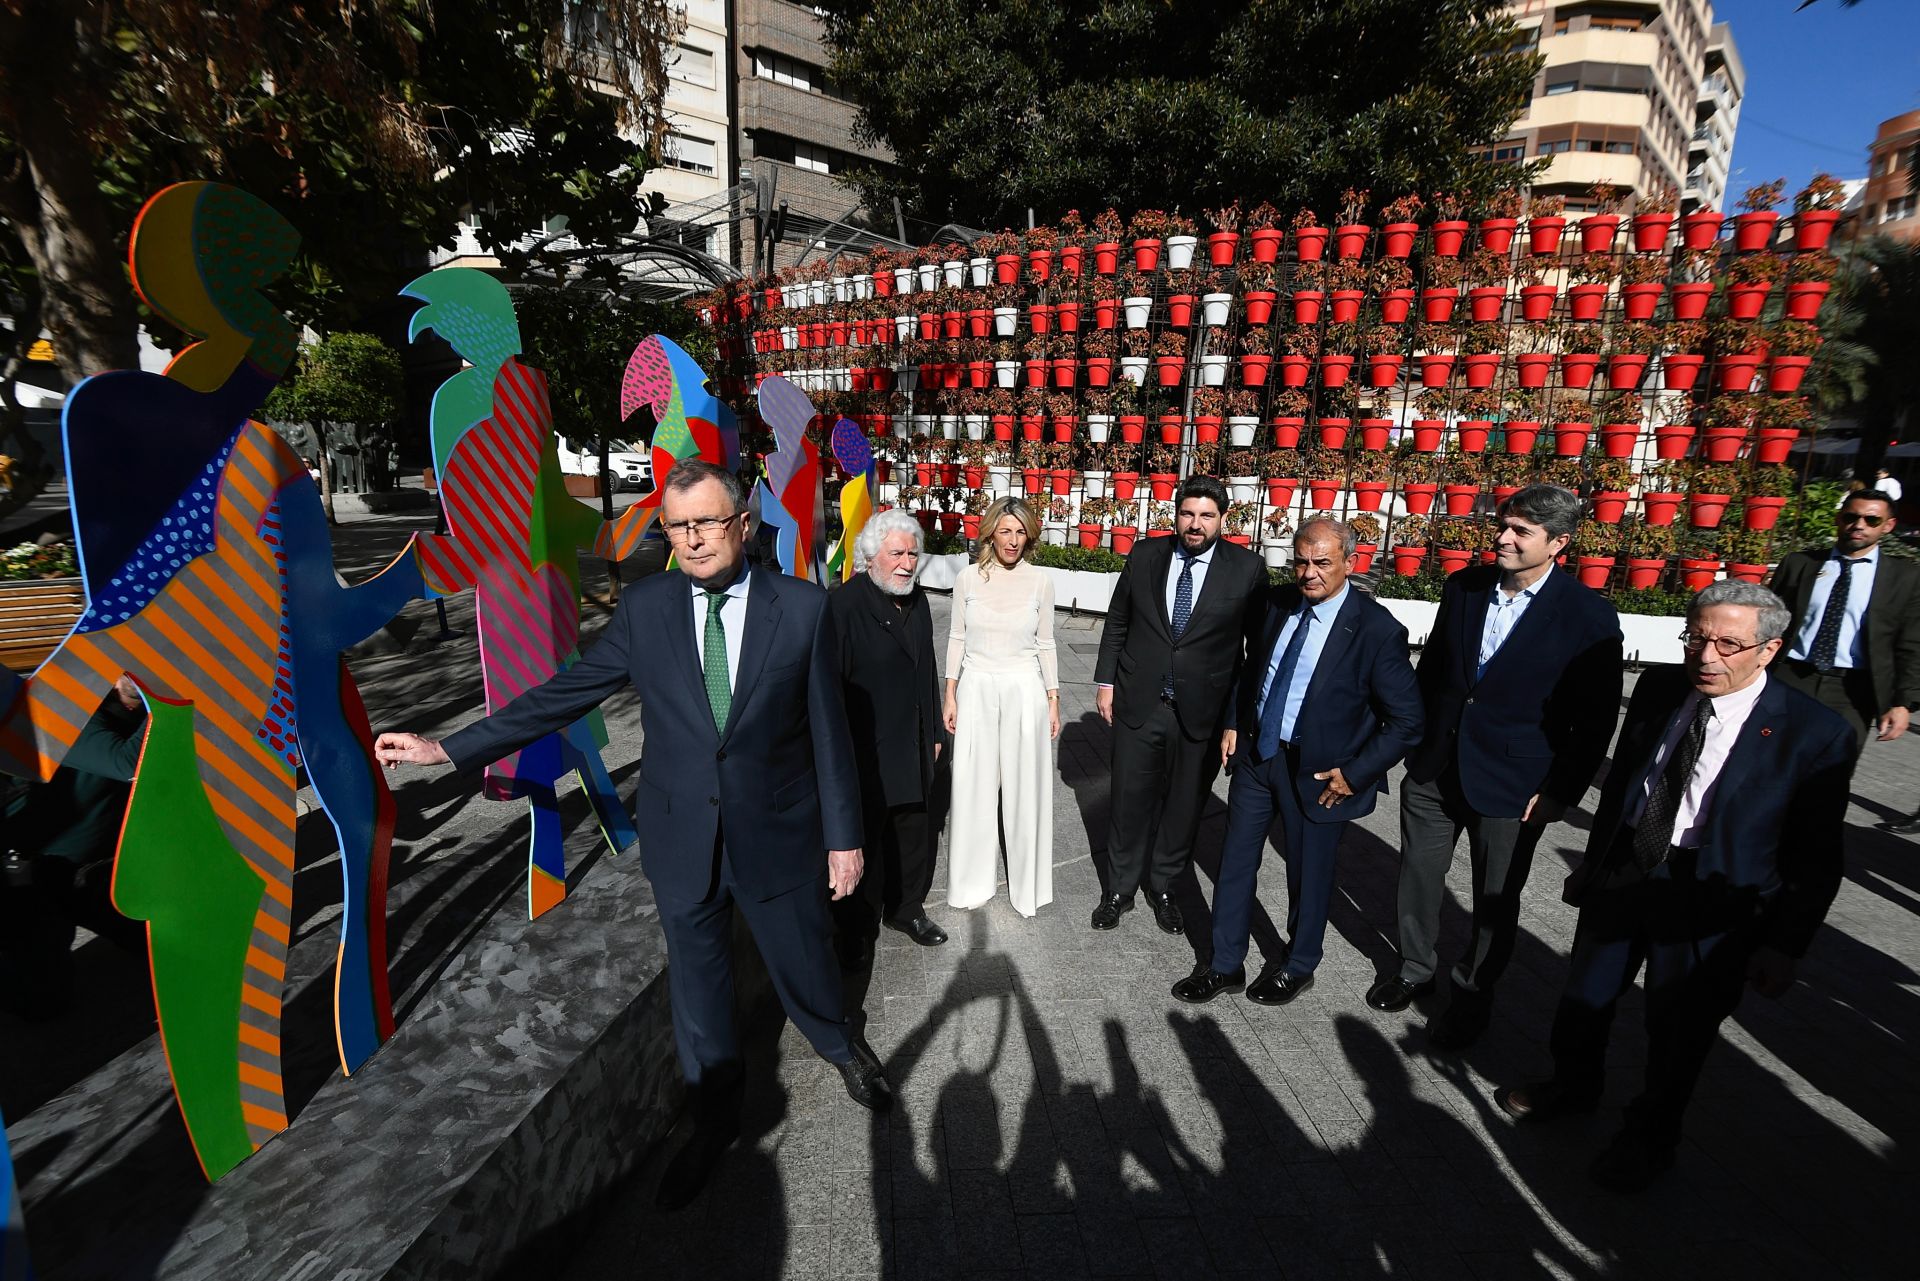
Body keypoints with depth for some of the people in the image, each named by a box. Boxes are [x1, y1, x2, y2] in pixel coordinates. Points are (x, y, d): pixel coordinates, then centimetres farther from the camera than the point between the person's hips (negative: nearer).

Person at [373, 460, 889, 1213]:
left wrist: (844, 836, -4)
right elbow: (567, 693, 1)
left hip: (777, 836, -1)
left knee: (804, 965, 17)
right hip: (682, 840, 2)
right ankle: (716, 1117, 46)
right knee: (697, 986, 18)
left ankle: (841, 1048, 52)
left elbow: (828, 732, -7)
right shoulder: (644, 607, -5)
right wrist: (448, 750, 0)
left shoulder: (803, 608, -11)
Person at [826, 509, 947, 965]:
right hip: (865, 754, -7)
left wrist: (934, 733, 18)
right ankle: (856, 927, 31)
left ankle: (906, 908, 41)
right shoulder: (843, 605, -18)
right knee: (863, 842, 9)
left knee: (915, 833, 19)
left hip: (915, 750, 7)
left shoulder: (917, 601, 8)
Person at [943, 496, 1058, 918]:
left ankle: (1026, 883, 25)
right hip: (977, 690, 1)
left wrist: (1053, 701, 4)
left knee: (1024, 787, 7)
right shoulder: (968, 578, -2)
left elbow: (1045, 643, 4)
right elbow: (957, 638, 5)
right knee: (974, 786, 8)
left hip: (1024, 691, 0)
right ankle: (973, 879, 26)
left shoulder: (1040, 580, -3)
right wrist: (950, 696, 4)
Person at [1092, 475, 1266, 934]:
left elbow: (1259, 642, -1)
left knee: (1184, 806, 14)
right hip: (1138, 704, 1)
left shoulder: (1247, 569, -7)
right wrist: (1106, 681, 4)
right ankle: (1120, 890, 32)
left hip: (1202, 711, -1)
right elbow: (1117, 622, 7)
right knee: (1131, 801, 11)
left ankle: (1163, 886, 38)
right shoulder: (1144, 555, -1)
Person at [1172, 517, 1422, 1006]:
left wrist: (1355, 774, -14)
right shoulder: (1281, 602, -2)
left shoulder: (1377, 631, -18)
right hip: (1256, 752, 5)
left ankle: (1297, 966, 41)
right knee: (1235, 862, 13)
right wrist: (1235, 723, 7)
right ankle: (1225, 965, 32)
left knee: (1309, 874, 15)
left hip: (1317, 772, -5)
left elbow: (1406, 721, -13)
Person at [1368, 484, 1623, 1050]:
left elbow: (1596, 719, -7)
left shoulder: (1590, 618, -12)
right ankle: (1416, 967, 39)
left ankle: (1473, 994, 35)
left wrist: (1561, 791, -9)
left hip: (1511, 786, -4)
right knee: (1418, 874, 16)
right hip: (1434, 768, 4)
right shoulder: (1464, 586, -1)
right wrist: (1416, 739, 10)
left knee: (1496, 898, 13)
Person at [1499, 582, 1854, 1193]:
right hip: (1622, 873, 4)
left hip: (1708, 903, -4)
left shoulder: (1814, 733, -16)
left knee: (1676, 1030, 15)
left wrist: (1783, 944, -9)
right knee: (1585, 994, 20)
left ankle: (1649, 1137, 42)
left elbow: (1815, 858, -9)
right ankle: (1573, 1084, 48)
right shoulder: (1658, 686, -4)